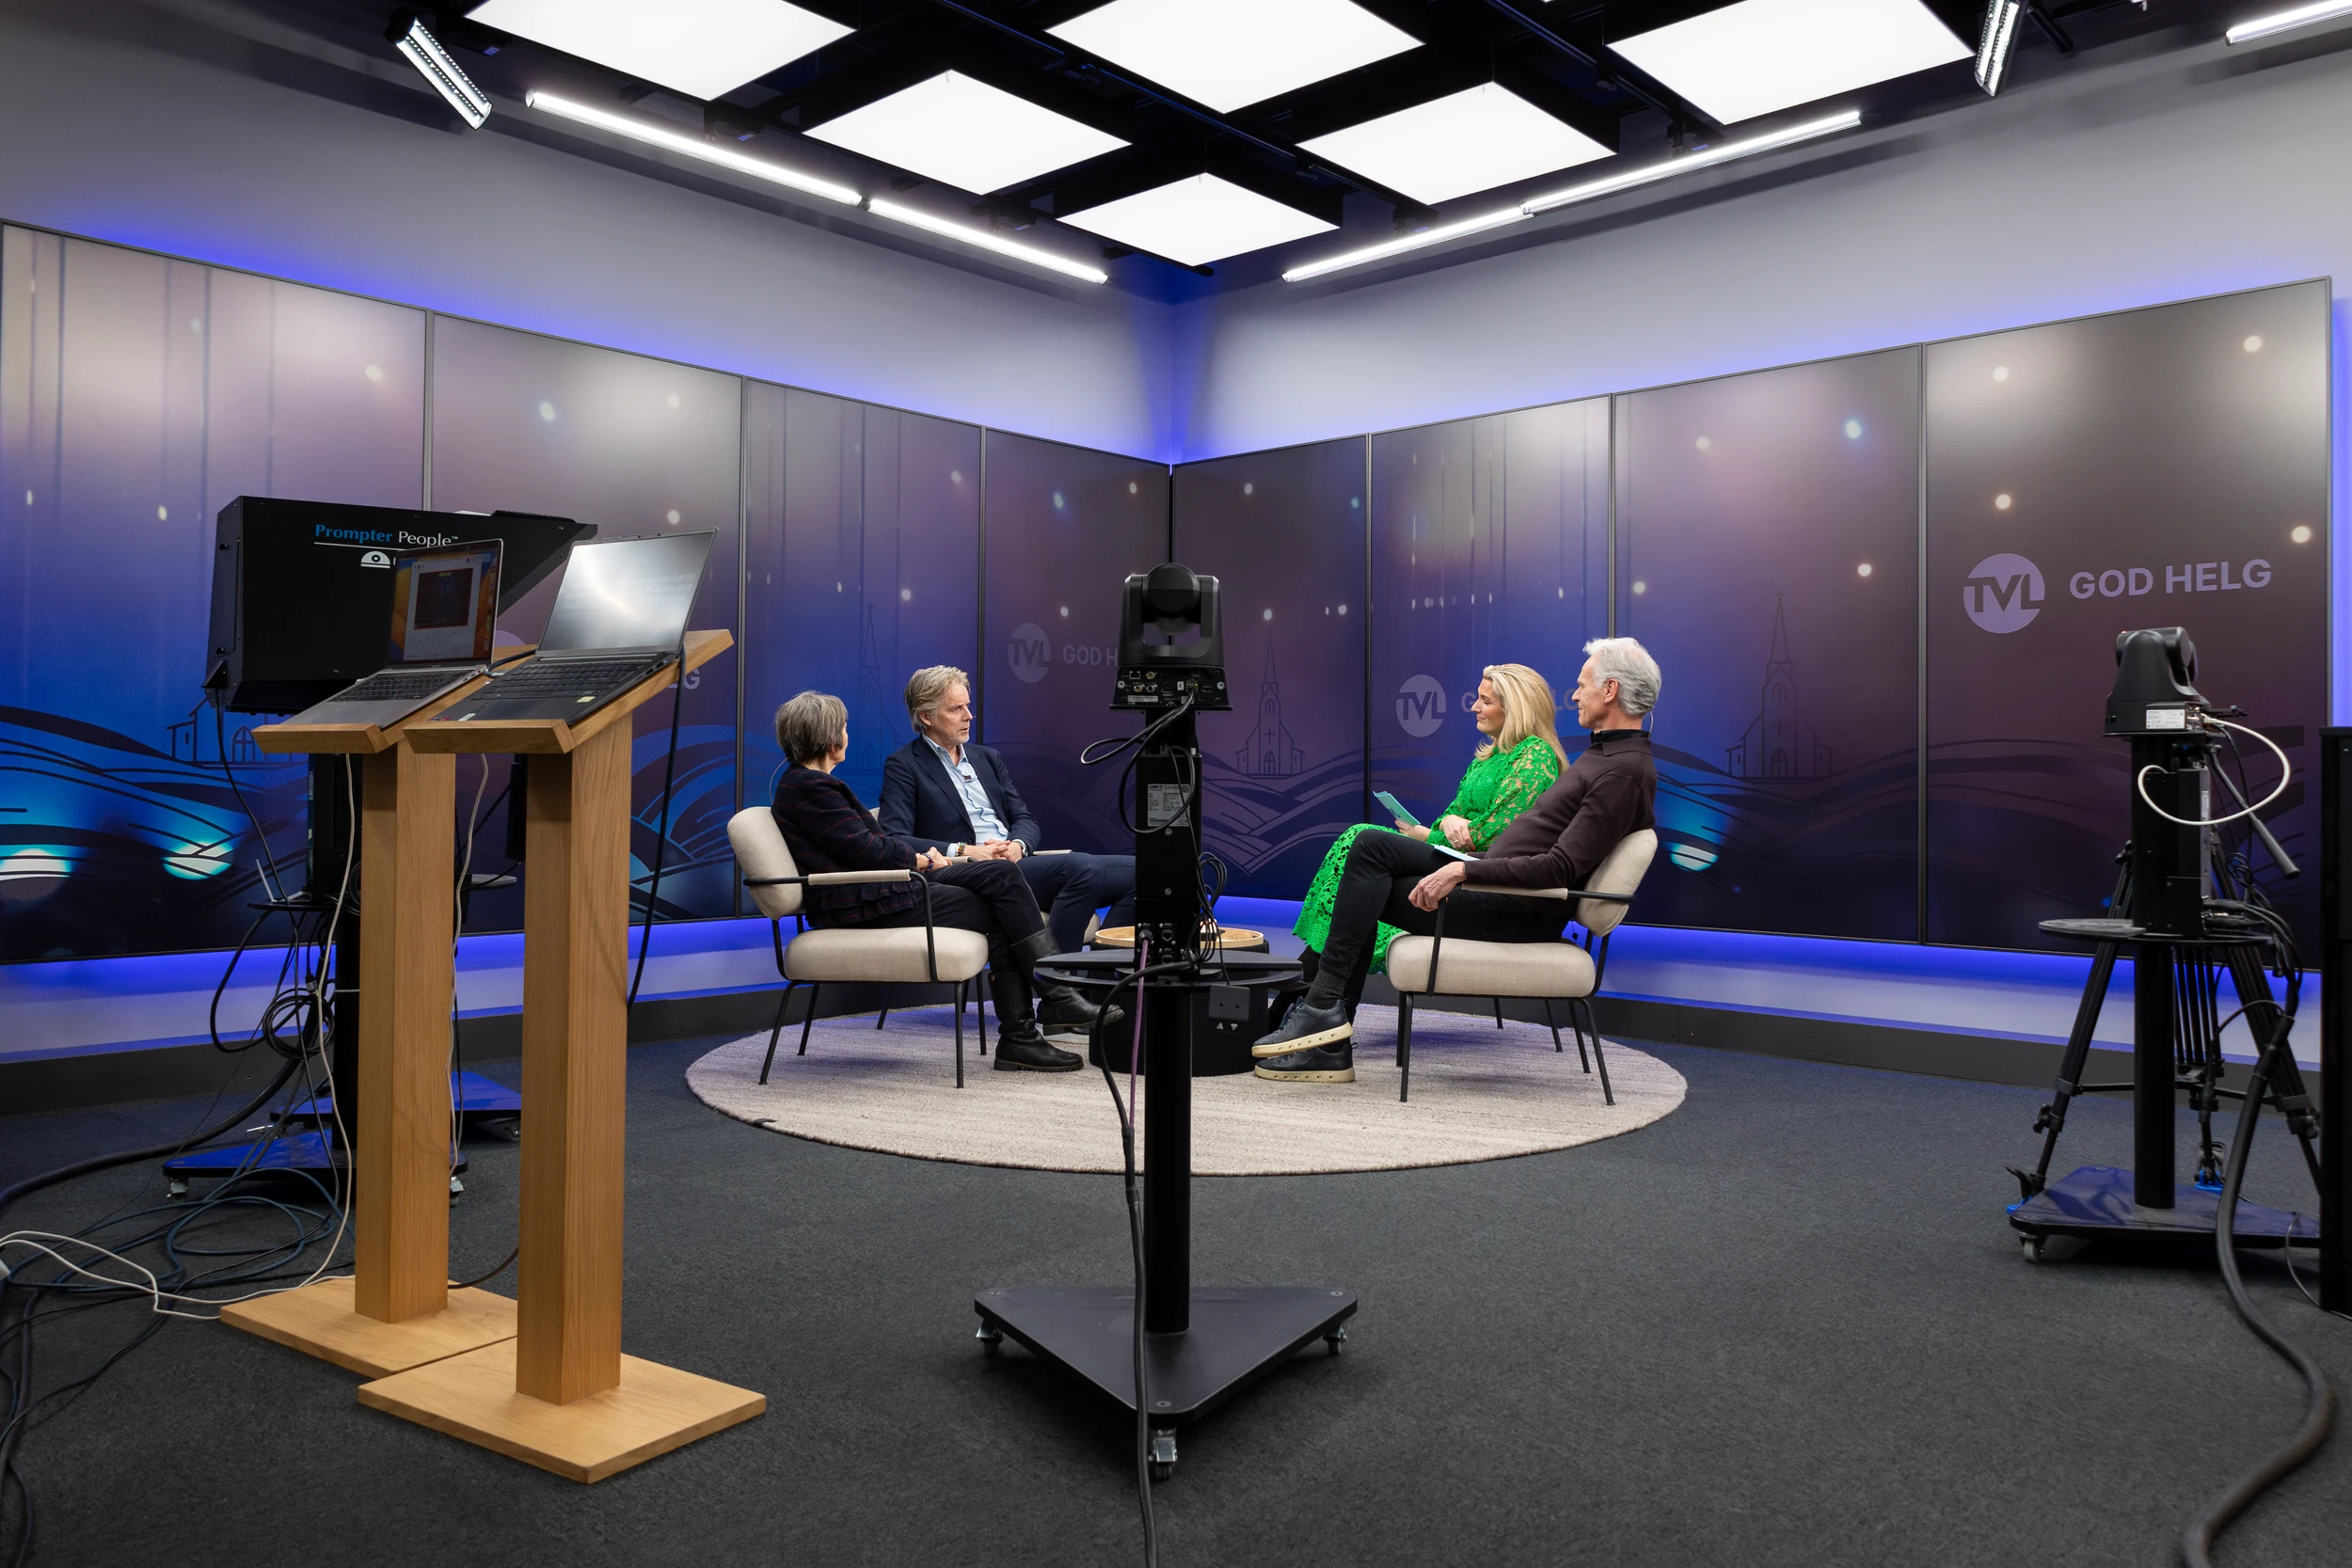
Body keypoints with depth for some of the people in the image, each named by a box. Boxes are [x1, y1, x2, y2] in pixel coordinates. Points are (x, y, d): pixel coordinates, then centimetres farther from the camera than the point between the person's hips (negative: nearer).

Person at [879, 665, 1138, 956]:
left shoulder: (987, 758, 23)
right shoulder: (903, 766, 4)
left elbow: (1026, 821, 18)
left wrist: (1017, 845, -6)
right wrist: (963, 851, -18)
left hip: (1018, 860, 7)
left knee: (1134, 871, -13)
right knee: (1081, 867, -32)